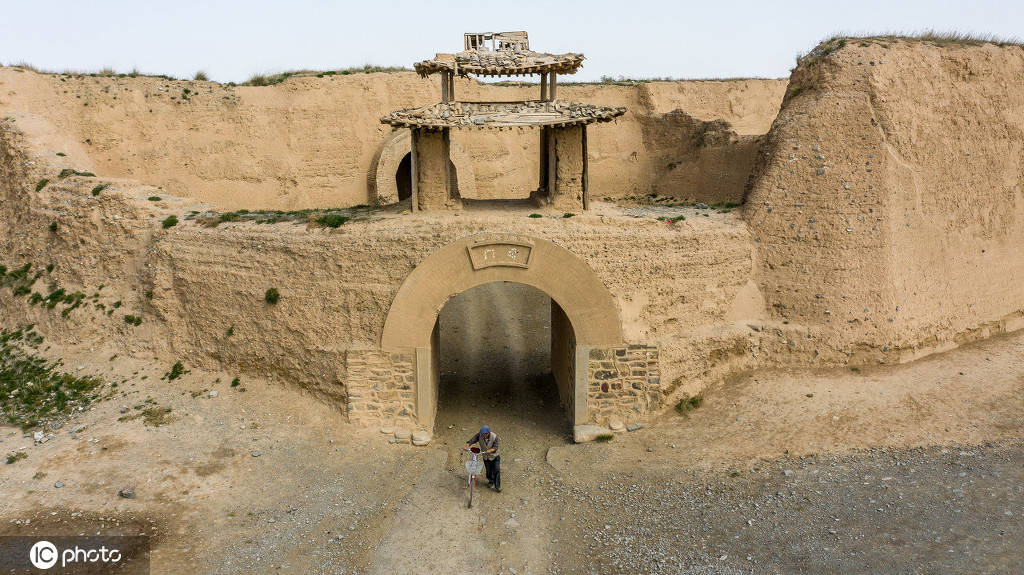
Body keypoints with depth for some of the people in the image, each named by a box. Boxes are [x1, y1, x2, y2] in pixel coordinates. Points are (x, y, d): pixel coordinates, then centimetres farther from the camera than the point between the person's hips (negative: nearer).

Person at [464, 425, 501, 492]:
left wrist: (490, 450, -45)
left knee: (496, 470, -5)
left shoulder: (494, 436, -25)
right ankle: (491, 481, 41)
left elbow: (495, 447, -26)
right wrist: (467, 445, -44)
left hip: (494, 457, -3)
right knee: (489, 470, 14)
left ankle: (497, 486, 4)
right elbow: (472, 440, -26)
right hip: (486, 457, 3)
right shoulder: (479, 435, -19)